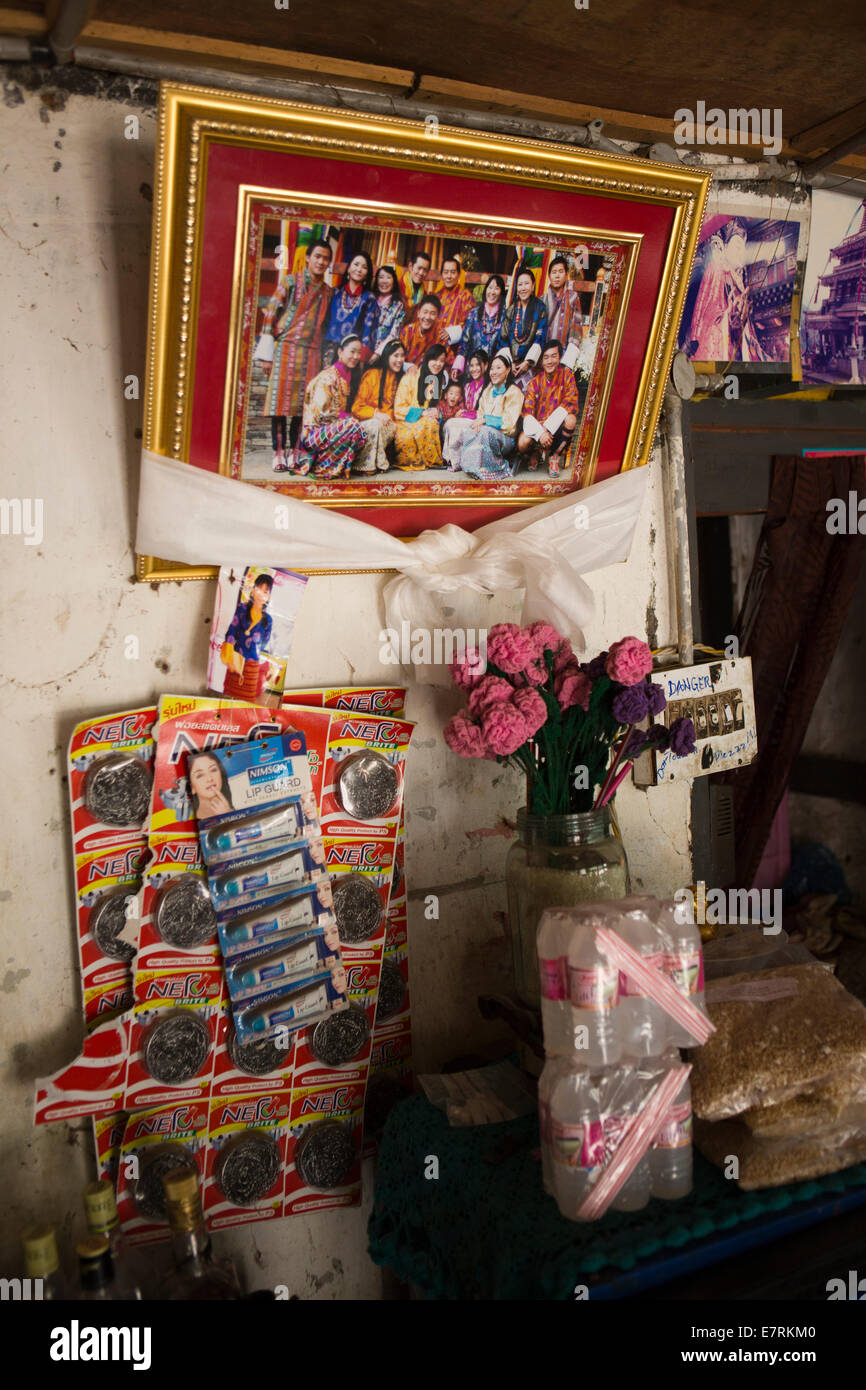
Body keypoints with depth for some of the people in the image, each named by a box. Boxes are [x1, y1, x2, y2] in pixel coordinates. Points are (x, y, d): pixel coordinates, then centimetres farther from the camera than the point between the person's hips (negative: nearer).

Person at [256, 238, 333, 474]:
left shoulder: (327, 292, 14)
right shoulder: (290, 282, 1)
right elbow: (270, 314, -2)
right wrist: (266, 354, -8)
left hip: (312, 352, 4)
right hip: (286, 347, -4)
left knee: (303, 401, 1)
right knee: (281, 397, -6)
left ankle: (293, 450, 8)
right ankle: (278, 452, -3)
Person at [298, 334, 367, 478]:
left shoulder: (348, 376, 14)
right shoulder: (327, 377, -13)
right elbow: (321, 412, -19)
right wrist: (350, 418, -16)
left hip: (333, 428, 9)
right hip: (314, 432, -9)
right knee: (353, 426, -29)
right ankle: (321, 467, -18)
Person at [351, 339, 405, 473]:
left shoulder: (399, 378, 11)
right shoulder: (372, 375, -7)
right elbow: (357, 407, -9)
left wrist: (388, 416, -9)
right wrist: (376, 414, -25)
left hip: (385, 421, 5)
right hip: (366, 420, -5)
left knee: (393, 428, -28)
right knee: (376, 424, -37)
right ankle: (366, 465, -32)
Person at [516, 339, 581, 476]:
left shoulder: (567, 374, -3)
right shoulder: (535, 382, -1)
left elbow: (571, 404, -14)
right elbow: (527, 412, -8)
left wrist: (548, 428, -21)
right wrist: (540, 433, -28)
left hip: (557, 428, 0)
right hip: (537, 426, 0)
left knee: (571, 419, -33)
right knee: (523, 444, -30)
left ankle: (556, 456, -10)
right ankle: (535, 453, 11)